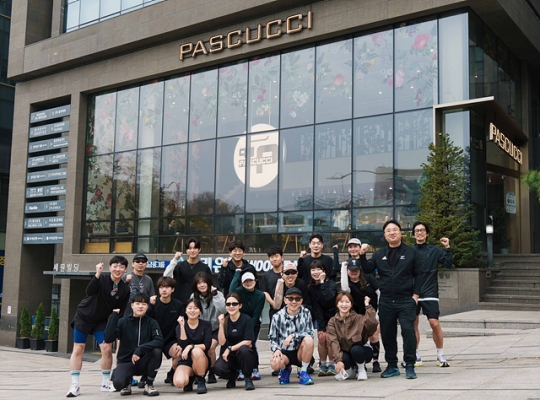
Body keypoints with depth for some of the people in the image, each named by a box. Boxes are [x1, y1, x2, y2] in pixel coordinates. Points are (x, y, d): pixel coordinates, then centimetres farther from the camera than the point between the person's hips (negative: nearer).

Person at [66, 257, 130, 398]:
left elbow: (121, 312, -1)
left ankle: (105, 383, 10)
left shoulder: (125, 289, -10)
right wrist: (97, 274, -48)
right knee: (78, 349, -3)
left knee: (107, 349, -6)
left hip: (102, 321, 3)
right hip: (84, 317, -3)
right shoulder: (101, 279, -20)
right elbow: (89, 292, -38)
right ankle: (75, 385, 4)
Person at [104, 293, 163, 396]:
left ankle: (149, 385, -9)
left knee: (156, 350, -30)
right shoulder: (123, 322, -4)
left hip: (143, 362, 1)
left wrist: (140, 350, -31)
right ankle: (127, 384, 8)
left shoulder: (152, 323, -3)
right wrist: (114, 316, -21)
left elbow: (159, 341, -20)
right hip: (125, 361, -1)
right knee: (118, 383, -33)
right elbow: (108, 339, -19)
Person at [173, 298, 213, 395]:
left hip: (201, 361, -1)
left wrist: (191, 346, -26)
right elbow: (183, 345, -14)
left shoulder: (206, 325, -1)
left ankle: (201, 381, -15)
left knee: (197, 351, -37)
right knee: (179, 382, -30)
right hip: (185, 360, 1)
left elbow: (207, 345, -13)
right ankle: (190, 377, 9)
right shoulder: (180, 327, 1)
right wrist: (182, 326, -17)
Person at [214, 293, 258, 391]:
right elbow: (222, 342, -6)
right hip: (230, 357, 3)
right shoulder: (225, 320, 2)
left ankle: (248, 379, -13)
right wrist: (221, 324, -15)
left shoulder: (246, 319, -9)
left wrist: (230, 349, -15)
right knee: (218, 368, -28)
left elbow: (248, 342, -14)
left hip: (246, 355, -3)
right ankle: (233, 375, 10)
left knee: (243, 349, -38)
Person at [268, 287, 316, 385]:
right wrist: (276, 349, -20)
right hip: (284, 352, 0)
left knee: (309, 339, -31)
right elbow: (272, 338, 1)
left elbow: (311, 333, -13)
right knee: (275, 364, -33)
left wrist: (293, 336, -24)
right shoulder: (278, 316, -6)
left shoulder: (306, 313, -5)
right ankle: (285, 369, 9)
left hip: (301, 353, 0)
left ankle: (303, 372, -9)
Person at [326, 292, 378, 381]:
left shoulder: (358, 318, -11)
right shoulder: (332, 321, -6)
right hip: (345, 353, 1)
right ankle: (349, 370, 5)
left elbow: (372, 324, -33)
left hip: (361, 351, -1)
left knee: (356, 349, -34)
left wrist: (367, 305, -30)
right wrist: (338, 360, -30)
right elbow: (333, 342, -18)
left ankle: (362, 370, -3)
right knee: (344, 358, -32)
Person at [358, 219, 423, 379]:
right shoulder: (379, 254, 12)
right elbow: (367, 269, 6)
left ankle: (410, 366, -2)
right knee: (387, 334, 8)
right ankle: (392, 365, 19)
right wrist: (362, 255, -9)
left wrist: (416, 294, -6)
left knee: (408, 331, -13)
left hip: (406, 300, -3)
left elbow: (418, 274, 2)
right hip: (386, 301, 4)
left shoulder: (411, 252, 3)